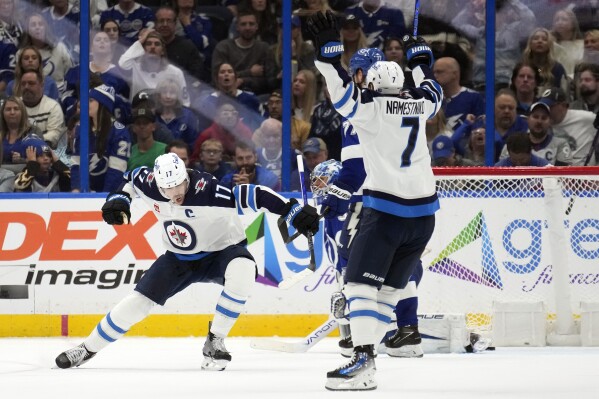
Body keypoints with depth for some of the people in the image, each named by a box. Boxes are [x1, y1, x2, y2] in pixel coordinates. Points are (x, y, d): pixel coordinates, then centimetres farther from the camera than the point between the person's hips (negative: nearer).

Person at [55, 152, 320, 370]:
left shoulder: (206, 189, -33)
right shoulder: (150, 185, -17)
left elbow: (251, 196, -36)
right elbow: (131, 178, 7)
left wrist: (294, 212, -42)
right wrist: (118, 199, -8)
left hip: (222, 249, -4)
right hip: (180, 258, 4)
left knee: (243, 270, -37)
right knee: (139, 300, -3)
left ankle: (215, 342, -21)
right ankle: (87, 349, 15)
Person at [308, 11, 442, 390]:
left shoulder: (371, 105, -4)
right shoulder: (419, 105, 11)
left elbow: (345, 93, -19)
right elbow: (431, 90, 33)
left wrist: (330, 48, -18)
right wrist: (420, 57, 47)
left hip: (386, 209, -6)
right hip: (424, 212, 6)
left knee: (362, 281, -8)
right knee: (390, 285, 13)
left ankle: (363, 360, -22)